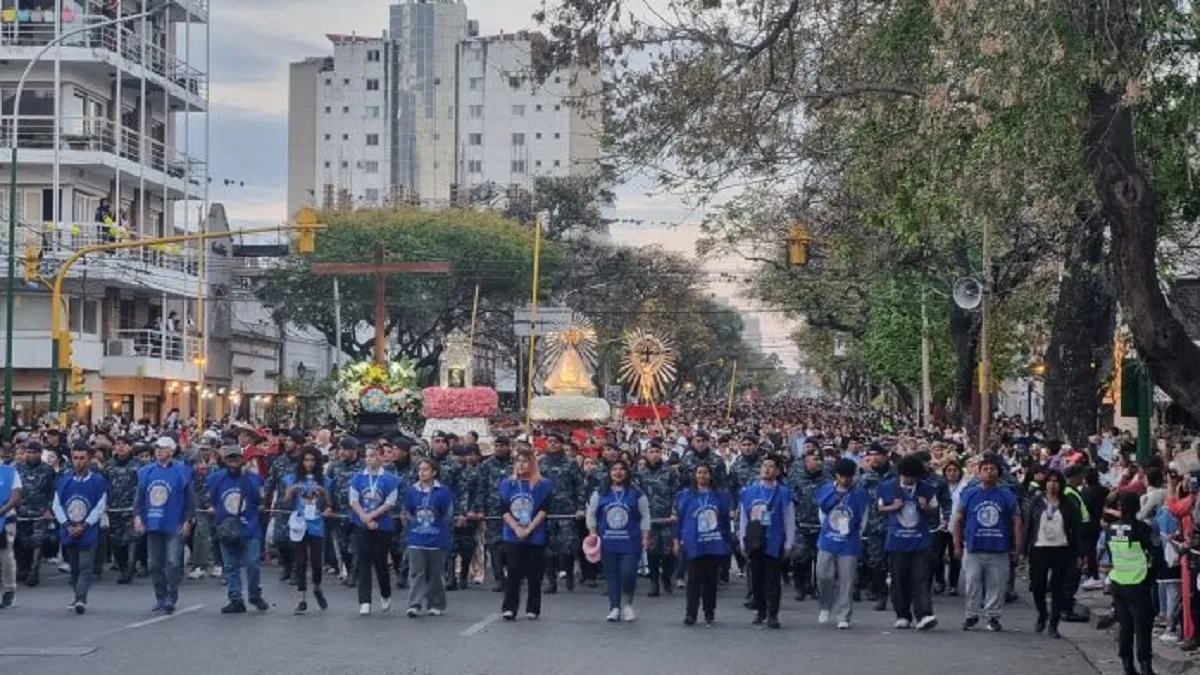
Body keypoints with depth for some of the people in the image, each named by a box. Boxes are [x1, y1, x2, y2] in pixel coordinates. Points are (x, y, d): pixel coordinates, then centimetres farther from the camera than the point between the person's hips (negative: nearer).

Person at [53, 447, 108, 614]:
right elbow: (57, 505, 6)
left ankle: (81, 599, -19)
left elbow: (100, 508, -5)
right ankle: (78, 599, 21)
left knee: (85, 566, -11)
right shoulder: (64, 480, 6)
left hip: (89, 532, -4)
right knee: (74, 567, 11)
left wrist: (83, 526, -12)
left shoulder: (98, 481, -3)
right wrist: (68, 525, -6)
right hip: (68, 531, 4)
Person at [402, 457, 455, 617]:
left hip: (437, 539, -1)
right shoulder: (411, 491, 5)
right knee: (416, 573, -6)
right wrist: (410, 525, 6)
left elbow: (448, 515, 4)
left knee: (435, 574, 8)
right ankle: (414, 605, -10)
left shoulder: (443, 491, -3)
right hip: (416, 539, 1)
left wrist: (440, 529, 4)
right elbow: (407, 514, 14)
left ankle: (436, 605, 18)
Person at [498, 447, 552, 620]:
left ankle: (533, 609, 9)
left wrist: (528, 529, -13)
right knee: (512, 573, -2)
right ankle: (508, 609, 0)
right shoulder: (506, 484, 8)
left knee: (534, 574, 2)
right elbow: (504, 510, 2)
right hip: (512, 536, 1)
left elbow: (544, 510, -5)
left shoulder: (543, 485, 2)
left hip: (535, 536, -1)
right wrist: (517, 528, -11)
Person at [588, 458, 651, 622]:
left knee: (628, 574, -12)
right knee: (611, 576, 3)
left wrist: (645, 537, -2)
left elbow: (645, 516, 5)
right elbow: (591, 513, 11)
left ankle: (627, 604, 10)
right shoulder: (600, 493, 8)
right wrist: (592, 532, 1)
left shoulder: (636, 494, 4)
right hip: (608, 542, 2)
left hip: (630, 542, -2)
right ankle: (615, 608, 11)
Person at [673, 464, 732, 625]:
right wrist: (677, 541, 2)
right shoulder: (686, 496, 6)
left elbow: (725, 520, 11)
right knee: (694, 580, -4)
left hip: (715, 545, 1)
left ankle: (709, 612, 15)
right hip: (694, 545, -1)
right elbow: (679, 519, 6)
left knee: (711, 580, 6)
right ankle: (690, 614, -2)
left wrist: (727, 541, 8)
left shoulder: (720, 496, 8)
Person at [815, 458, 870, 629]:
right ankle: (825, 607, 22)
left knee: (846, 581, -2)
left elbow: (863, 519, 5)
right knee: (823, 576, -3)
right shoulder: (826, 491, 1)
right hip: (827, 541, 2)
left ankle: (843, 617, 3)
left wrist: (856, 537, 7)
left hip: (849, 544, -2)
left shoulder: (860, 494, -5)